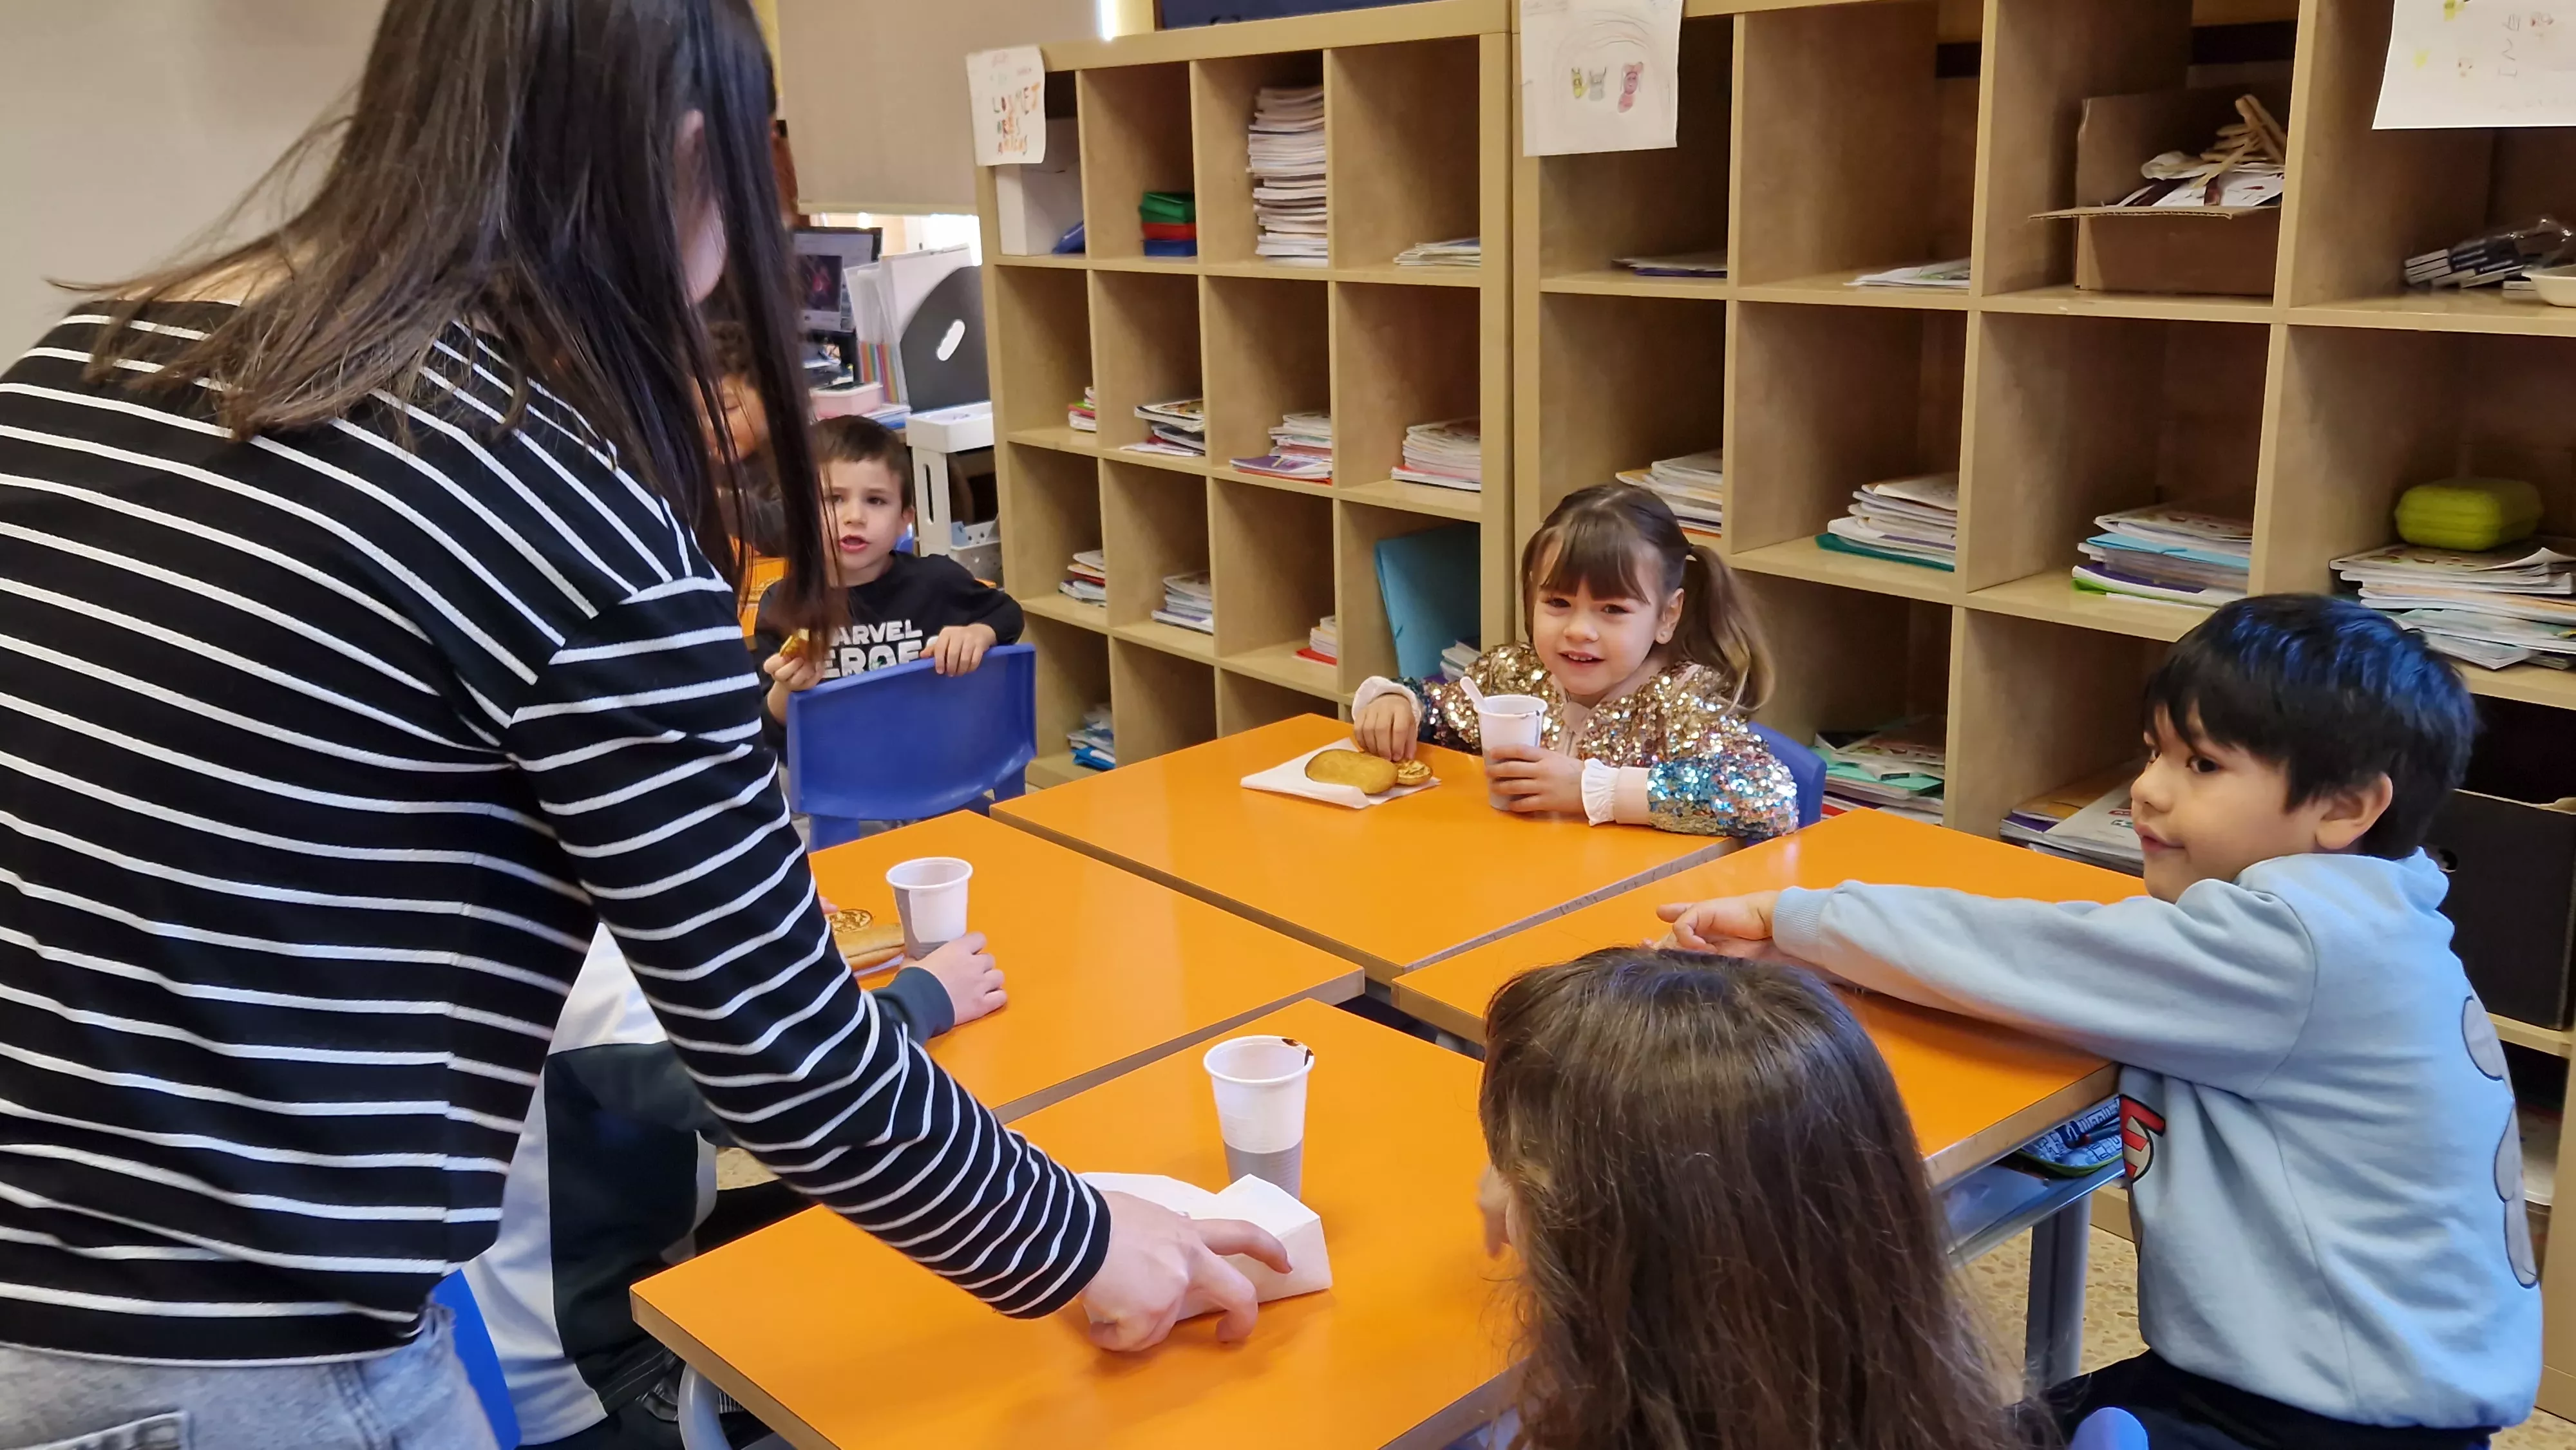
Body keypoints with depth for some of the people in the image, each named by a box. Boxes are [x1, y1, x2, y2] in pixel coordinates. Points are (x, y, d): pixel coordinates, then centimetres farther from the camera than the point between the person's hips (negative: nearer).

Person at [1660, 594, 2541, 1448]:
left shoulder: (2295, 939, -25)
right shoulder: (2326, 915, 2)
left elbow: (2030, 957, -22)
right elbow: (2069, 972, 1)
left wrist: (1787, 917, -11)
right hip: (2281, 1371, 8)